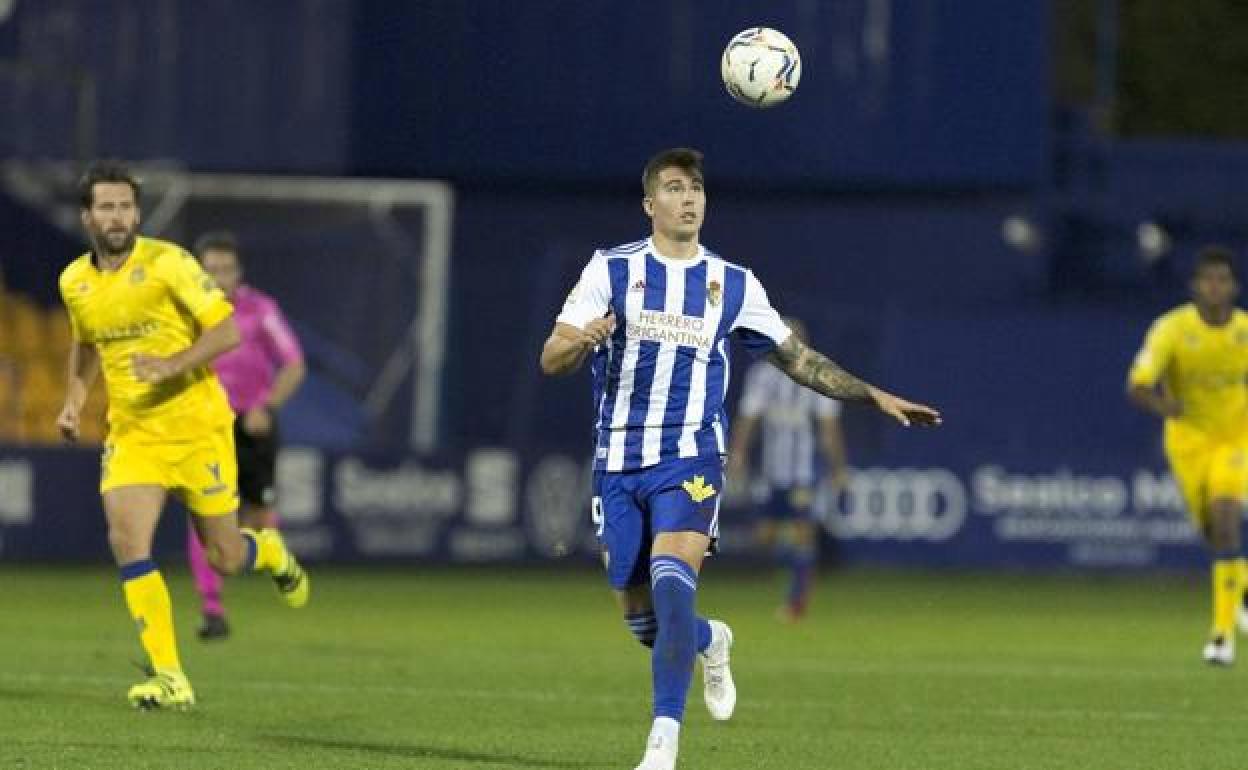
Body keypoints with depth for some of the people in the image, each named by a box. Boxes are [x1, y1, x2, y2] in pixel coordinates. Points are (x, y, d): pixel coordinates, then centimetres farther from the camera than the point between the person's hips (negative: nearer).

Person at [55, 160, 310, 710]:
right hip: (131, 433, 4)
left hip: (196, 427, -4)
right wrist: (74, 400, 10)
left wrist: (173, 364, -28)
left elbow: (228, 330, -15)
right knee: (127, 541, -18)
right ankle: (169, 679, -13)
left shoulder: (166, 263, -13)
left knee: (224, 557, 4)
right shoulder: (74, 282, 4)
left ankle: (272, 553, 43)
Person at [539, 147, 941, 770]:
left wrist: (876, 397, 9)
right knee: (642, 621, 4)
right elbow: (551, 359, -3)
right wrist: (582, 340, -27)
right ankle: (711, 641, 39)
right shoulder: (611, 270, 2)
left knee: (671, 587, -24)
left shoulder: (733, 285, 8)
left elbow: (798, 360, 17)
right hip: (618, 463, 1)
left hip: (690, 462, -1)